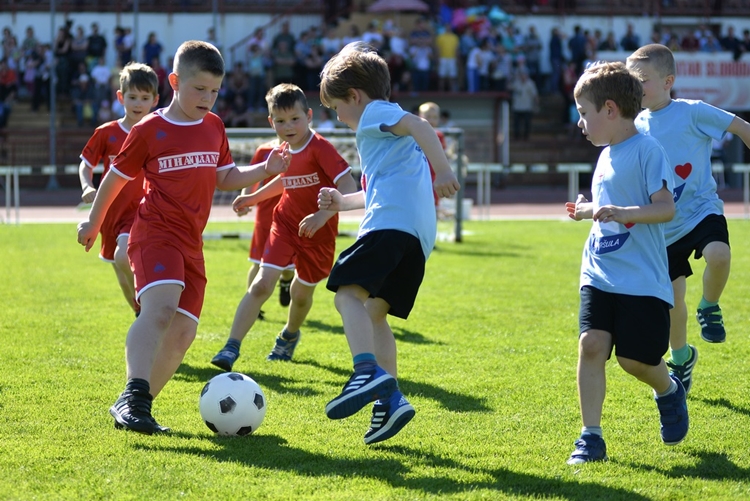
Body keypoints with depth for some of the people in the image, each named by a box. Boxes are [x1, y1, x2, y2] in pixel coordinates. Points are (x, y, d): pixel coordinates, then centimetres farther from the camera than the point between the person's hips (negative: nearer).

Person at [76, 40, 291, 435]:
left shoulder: (214, 128, 15)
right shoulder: (149, 130, -1)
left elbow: (226, 177, 23)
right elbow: (116, 176, 9)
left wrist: (266, 170, 6)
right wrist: (93, 222, 17)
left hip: (191, 244, 7)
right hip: (155, 234, -7)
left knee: (182, 333, 1)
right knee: (160, 306, -30)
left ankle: (136, 408, 11)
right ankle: (134, 395, -40)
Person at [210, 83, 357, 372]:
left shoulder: (320, 148, -21)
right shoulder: (287, 150, 1)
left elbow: (348, 186, -30)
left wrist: (322, 215, -42)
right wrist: (253, 198, 21)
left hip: (317, 231, -4)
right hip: (285, 223, 4)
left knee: (301, 292, 14)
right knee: (261, 284, -13)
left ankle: (289, 336, 46)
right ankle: (231, 348, -15)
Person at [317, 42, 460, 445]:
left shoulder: (375, 114, 6)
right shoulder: (385, 126, 35)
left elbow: (418, 125, -15)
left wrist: (442, 171, -28)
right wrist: (343, 202, 54)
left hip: (392, 220, -10)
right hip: (417, 233, 10)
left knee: (349, 291, -21)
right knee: (374, 311, 14)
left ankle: (369, 371, -41)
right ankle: (390, 397, 4)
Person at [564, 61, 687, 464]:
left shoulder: (646, 150, -11)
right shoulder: (607, 155, 15)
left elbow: (666, 207, -18)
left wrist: (622, 213, -29)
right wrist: (589, 211, 19)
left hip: (641, 279, -7)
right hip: (600, 275, 7)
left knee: (634, 357, -4)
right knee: (591, 344, -9)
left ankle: (669, 391, 31)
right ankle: (591, 437, -6)